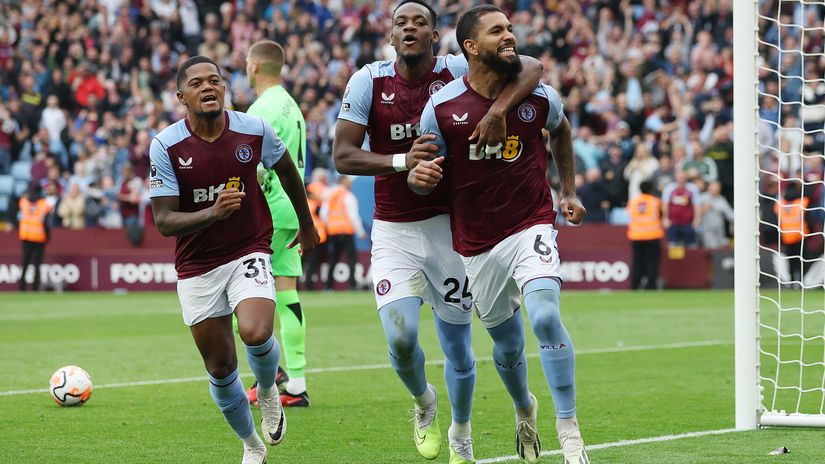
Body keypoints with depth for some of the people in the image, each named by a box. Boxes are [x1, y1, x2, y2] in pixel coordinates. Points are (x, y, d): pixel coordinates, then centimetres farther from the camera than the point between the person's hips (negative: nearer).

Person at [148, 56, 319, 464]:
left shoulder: (254, 130, -8)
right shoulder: (165, 145, -12)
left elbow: (287, 170, 13)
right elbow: (164, 222, -13)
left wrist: (306, 224, 25)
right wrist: (214, 213, -30)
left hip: (249, 251, -1)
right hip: (196, 267, 1)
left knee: (256, 334, -28)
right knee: (220, 369, 5)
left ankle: (267, 391, 7)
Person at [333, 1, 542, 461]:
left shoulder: (457, 72, -8)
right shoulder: (368, 81, -5)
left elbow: (532, 67, -16)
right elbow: (343, 155, -9)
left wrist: (498, 109, -33)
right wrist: (402, 161, -24)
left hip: (450, 224, 0)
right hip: (393, 231, 0)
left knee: (457, 345, 8)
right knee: (401, 338, -16)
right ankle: (423, 402, 20)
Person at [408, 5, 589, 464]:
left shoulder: (539, 97, -5)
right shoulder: (442, 107, -9)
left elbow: (561, 130, 20)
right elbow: (426, 176, 0)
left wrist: (569, 191, 16)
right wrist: (418, 176, -24)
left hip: (532, 226, -1)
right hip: (477, 244, 1)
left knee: (545, 317, -24)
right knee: (508, 345, 12)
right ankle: (525, 410, 46)